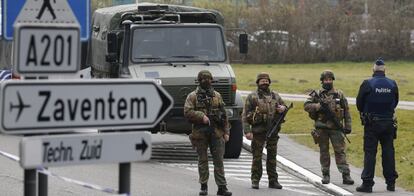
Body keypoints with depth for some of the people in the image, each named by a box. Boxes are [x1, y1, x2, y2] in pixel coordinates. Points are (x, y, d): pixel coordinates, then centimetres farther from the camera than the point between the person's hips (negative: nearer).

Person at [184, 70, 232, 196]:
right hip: (200, 132, -2)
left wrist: (226, 132, 6)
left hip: (216, 132, 2)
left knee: (219, 160, -1)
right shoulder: (192, 96, 3)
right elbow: (187, 112, -8)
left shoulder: (217, 96, 12)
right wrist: (201, 116, -19)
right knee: (202, 160, 5)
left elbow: (224, 115, 12)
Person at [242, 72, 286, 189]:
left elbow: (284, 106, 24)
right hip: (258, 131, -3)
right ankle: (255, 181, 7)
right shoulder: (252, 97, 0)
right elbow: (245, 115, -3)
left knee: (272, 156, 8)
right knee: (257, 157, 0)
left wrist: (283, 108, -3)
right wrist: (247, 131, -12)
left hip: (273, 131, 3)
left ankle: (273, 181, 14)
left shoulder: (275, 96, 12)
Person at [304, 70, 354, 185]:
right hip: (321, 128, 1)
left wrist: (348, 126, 1)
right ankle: (325, 175, 15)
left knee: (340, 151, -5)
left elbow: (346, 112, 7)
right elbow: (306, 106, -2)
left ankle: (346, 175, -8)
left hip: (336, 128, -1)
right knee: (324, 152, 7)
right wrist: (318, 106, -18)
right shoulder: (317, 95, 6)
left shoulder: (339, 94, 7)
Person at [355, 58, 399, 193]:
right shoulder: (392, 84, -1)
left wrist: (364, 114, 16)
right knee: (388, 152, 10)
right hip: (389, 123, 3)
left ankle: (367, 183, -2)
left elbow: (359, 102, -3)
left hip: (372, 123, -3)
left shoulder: (367, 84, -11)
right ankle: (391, 183, 13)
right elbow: (395, 102, 9)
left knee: (370, 153, 1)